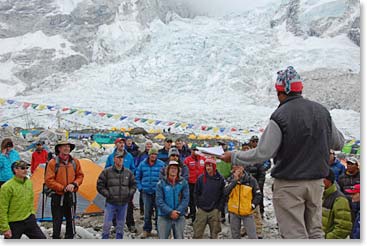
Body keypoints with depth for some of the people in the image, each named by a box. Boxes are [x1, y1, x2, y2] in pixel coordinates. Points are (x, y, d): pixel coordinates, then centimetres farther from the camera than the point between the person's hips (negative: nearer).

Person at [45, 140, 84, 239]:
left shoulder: (75, 162, 1)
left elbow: (80, 176, 9)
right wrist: (63, 188, -16)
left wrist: (74, 184, -10)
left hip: (71, 196, 4)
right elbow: (49, 180, -11)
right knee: (57, 222, 5)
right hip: (58, 196, -3)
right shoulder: (53, 163, -10)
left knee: (71, 221, 13)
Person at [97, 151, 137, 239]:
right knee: (107, 225, -3)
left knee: (120, 225, 13)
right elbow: (100, 186, -2)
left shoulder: (128, 172, 5)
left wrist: (129, 194, 1)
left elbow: (133, 185, 16)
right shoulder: (107, 172, -4)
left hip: (124, 203, 3)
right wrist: (108, 194, -9)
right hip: (110, 203, -3)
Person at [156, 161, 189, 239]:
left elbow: (185, 199, -4)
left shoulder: (183, 183, 2)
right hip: (164, 217, -1)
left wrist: (177, 212, -15)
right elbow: (159, 201, -8)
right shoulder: (161, 183, -2)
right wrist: (170, 212, -16)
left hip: (179, 217, 1)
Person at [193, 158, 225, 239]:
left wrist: (219, 208, -5)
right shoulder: (201, 178, 1)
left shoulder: (220, 179, -2)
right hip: (202, 210, 1)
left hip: (215, 211, 0)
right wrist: (199, 205, 1)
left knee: (214, 234, 8)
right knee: (197, 233, 1)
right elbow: (196, 193, 7)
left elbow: (223, 195, 0)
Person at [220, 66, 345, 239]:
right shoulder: (322, 111, 2)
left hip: (288, 184, -6)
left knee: (294, 234, 3)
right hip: (316, 181, 6)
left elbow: (262, 153, -18)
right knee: (315, 231, 17)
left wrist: (234, 157, -5)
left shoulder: (280, 116, -16)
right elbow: (339, 144, 13)